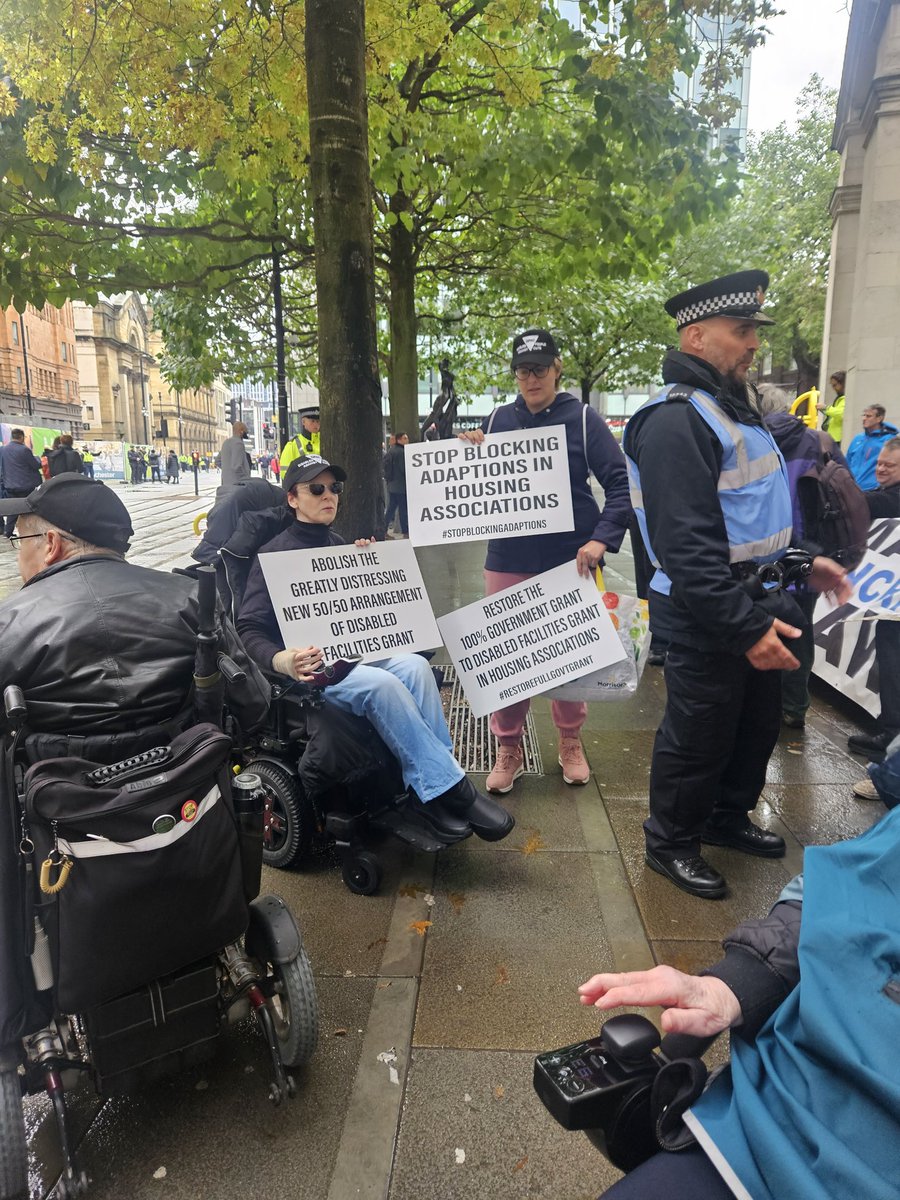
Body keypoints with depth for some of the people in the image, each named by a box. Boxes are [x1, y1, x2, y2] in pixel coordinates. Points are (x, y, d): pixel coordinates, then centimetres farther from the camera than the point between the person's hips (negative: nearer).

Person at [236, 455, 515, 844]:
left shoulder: (339, 546, 20)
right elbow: (249, 630, -9)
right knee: (381, 683, -34)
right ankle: (451, 788, -27)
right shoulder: (274, 555, 0)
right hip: (311, 668, -5)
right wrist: (283, 661, -31)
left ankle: (431, 790, -25)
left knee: (415, 665, -26)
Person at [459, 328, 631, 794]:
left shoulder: (582, 418, -3)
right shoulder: (499, 418, 6)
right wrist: (472, 453, -7)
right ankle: (508, 747, 20)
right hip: (508, 559, 3)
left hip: (568, 560, -2)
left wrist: (602, 538, -18)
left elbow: (620, 483, -6)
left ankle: (570, 742, 29)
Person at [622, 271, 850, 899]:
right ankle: (671, 842, 28)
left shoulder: (733, 406, 14)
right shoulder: (677, 420, -21)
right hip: (708, 618, -10)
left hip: (754, 601, 10)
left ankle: (727, 817, 45)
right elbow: (687, 547, -28)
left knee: (759, 720, 23)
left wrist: (801, 561, 17)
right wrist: (745, 626, -27)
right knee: (699, 735, 5)